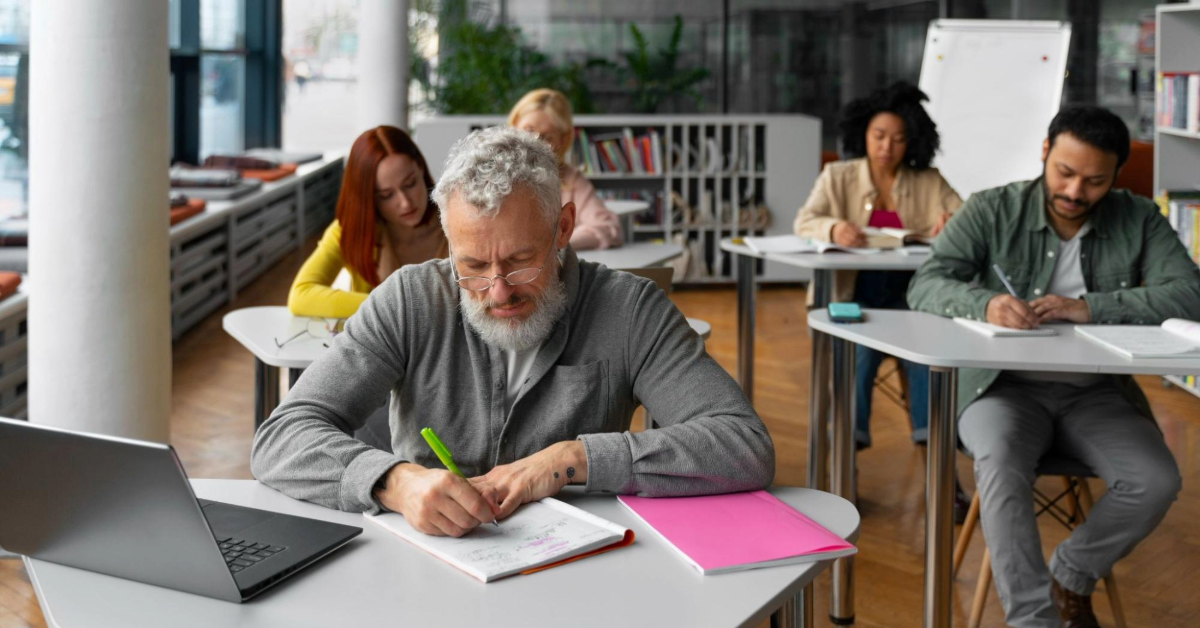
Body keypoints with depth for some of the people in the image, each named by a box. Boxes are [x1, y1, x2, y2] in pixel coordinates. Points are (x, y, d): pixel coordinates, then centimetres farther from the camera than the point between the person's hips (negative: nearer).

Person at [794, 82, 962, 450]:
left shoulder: (930, 182, 11)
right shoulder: (838, 177, 10)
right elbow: (804, 222, -3)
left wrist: (954, 223, -22)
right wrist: (834, 229, -27)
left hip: (906, 295, 1)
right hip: (851, 293, -1)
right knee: (861, 344, -33)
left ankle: (930, 433, -30)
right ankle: (852, 432, -31)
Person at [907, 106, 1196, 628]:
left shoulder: (1138, 221, 3)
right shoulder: (992, 211, -1)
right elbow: (926, 286, -11)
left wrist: (1089, 307, -25)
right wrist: (985, 304, -34)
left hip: (1096, 393, 2)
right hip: (1005, 387, -2)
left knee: (1157, 481, -22)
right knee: (1001, 463, -34)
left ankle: (1070, 575, 5)